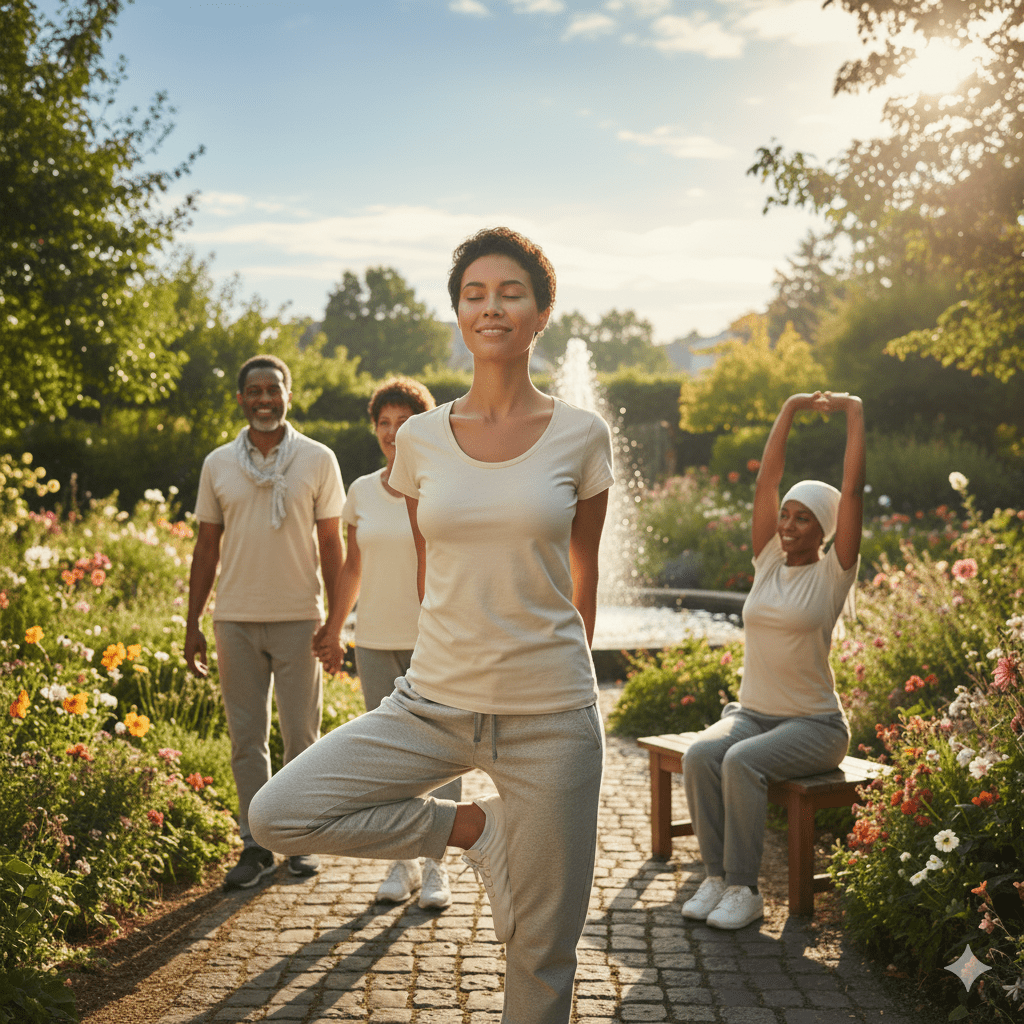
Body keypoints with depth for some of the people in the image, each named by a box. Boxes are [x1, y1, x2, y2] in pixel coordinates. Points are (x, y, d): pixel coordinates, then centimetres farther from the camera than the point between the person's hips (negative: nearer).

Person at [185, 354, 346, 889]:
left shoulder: (318, 459, 1)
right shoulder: (218, 464, 7)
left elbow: (331, 544, 2)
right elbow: (207, 547, 10)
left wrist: (335, 620, -3)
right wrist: (192, 624, 7)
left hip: (298, 618, -2)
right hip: (235, 619, 2)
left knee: (302, 735, 4)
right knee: (246, 736, 6)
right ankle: (255, 844, 15)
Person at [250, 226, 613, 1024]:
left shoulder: (581, 436, -2)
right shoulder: (421, 440, 3)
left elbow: (584, 577, 9)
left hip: (548, 716, -2)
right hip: (432, 704, 2)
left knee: (542, 949, 5)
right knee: (278, 816, -13)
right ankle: (475, 830, 5)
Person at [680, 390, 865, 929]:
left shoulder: (833, 573, -4)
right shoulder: (767, 561, 7)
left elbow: (853, 491, -11)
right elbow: (766, 480, 4)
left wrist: (854, 412, -7)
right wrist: (790, 409, 5)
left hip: (813, 724, -5)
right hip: (750, 712, 5)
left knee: (743, 762, -32)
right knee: (700, 755, -25)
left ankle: (744, 889, -21)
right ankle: (716, 877, -17)